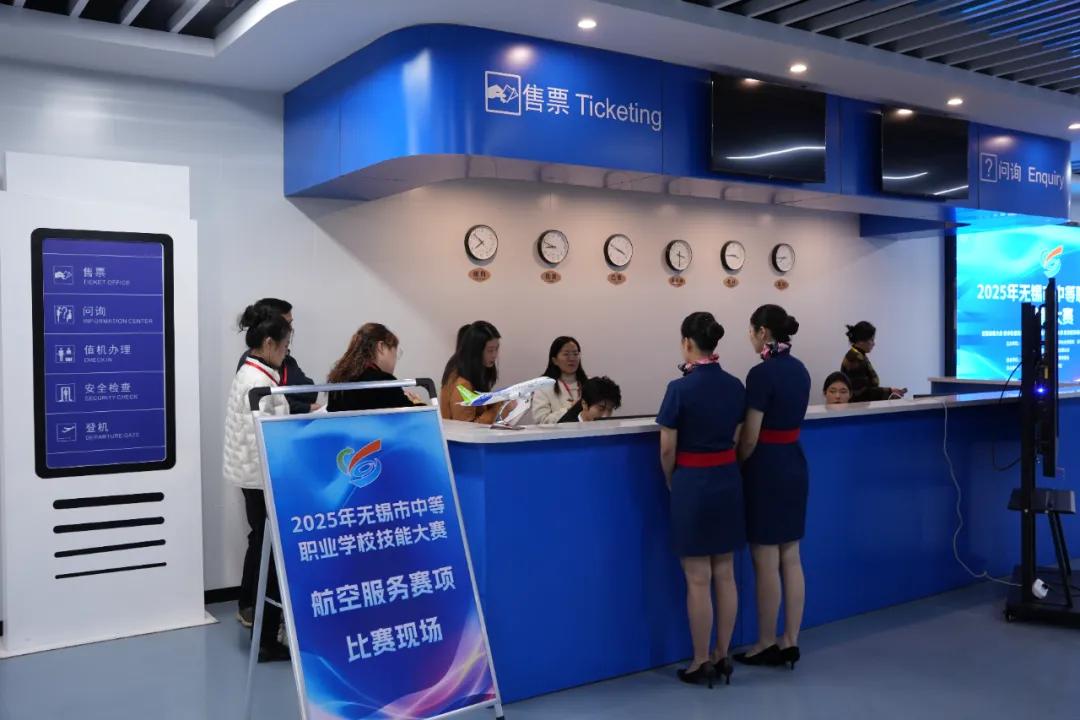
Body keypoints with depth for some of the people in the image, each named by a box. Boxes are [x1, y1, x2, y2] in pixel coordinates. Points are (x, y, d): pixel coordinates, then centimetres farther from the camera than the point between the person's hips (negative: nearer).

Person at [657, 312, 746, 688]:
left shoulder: (680, 388, -16)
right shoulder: (735, 386, 2)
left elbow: (667, 450, -11)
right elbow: (736, 438, 10)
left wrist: (672, 484, 6)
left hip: (693, 484, -6)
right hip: (728, 481, 6)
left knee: (698, 580, 3)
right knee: (725, 575, 13)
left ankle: (701, 663, 13)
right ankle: (722, 657, 22)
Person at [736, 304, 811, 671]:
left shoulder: (761, 373, -18)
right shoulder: (800, 369, 8)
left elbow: (750, 437, -16)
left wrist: (736, 468, -1)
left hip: (767, 468, -9)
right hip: (795, 463, 9)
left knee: (766, 562, 2)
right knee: (790, 558, 11)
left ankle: (766, 645, 13)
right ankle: (790, 642, 18)